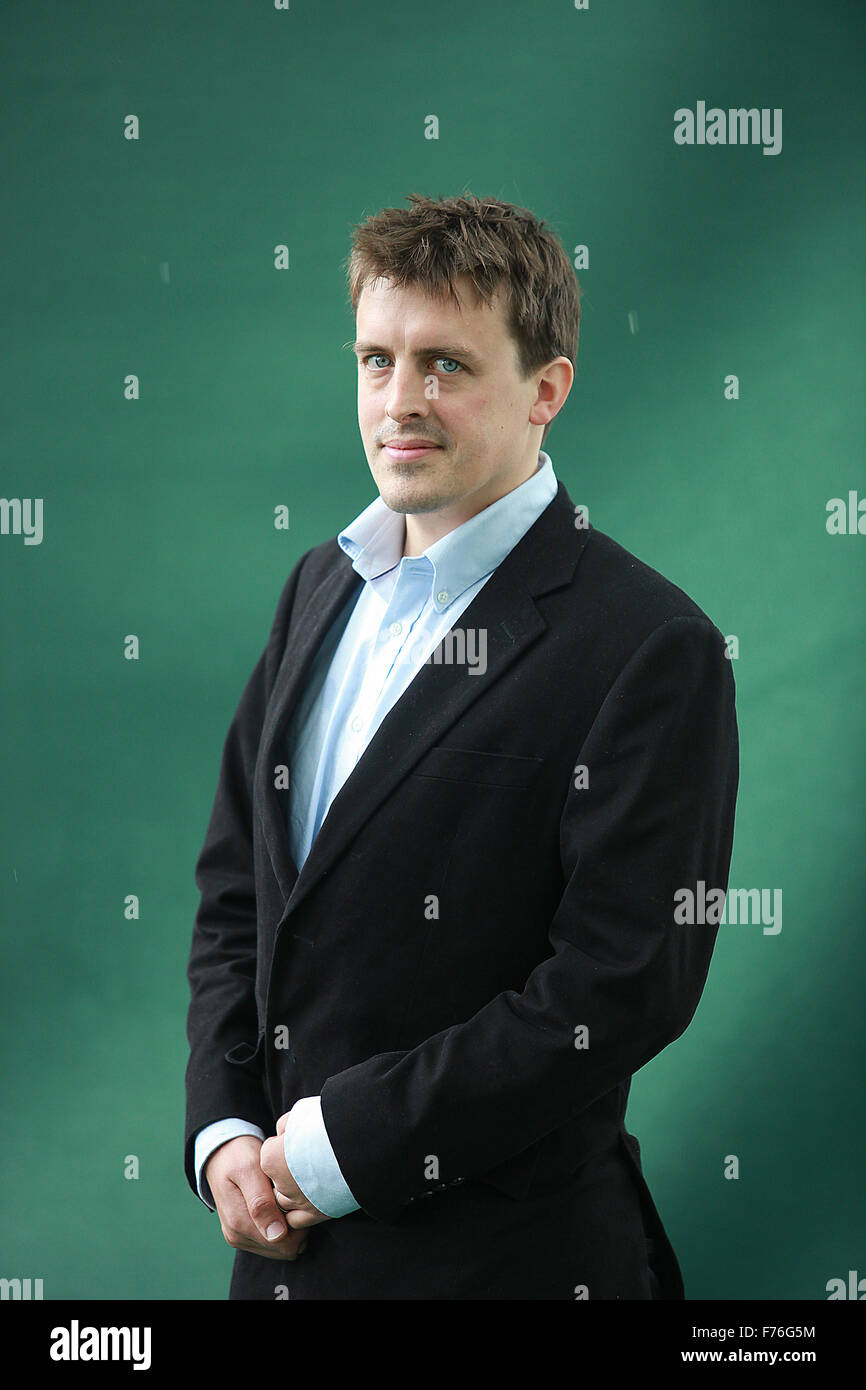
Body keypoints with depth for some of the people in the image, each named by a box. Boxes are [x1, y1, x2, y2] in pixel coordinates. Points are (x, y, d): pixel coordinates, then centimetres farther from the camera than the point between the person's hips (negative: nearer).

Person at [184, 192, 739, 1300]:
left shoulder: (648, 648, -14)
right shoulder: (322, 585, 8)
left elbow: (623, 989, -19)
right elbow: (234, 887, 12)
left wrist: (346, 1140, -17)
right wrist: (222, 1129, -2)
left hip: (499, 1252, -6)